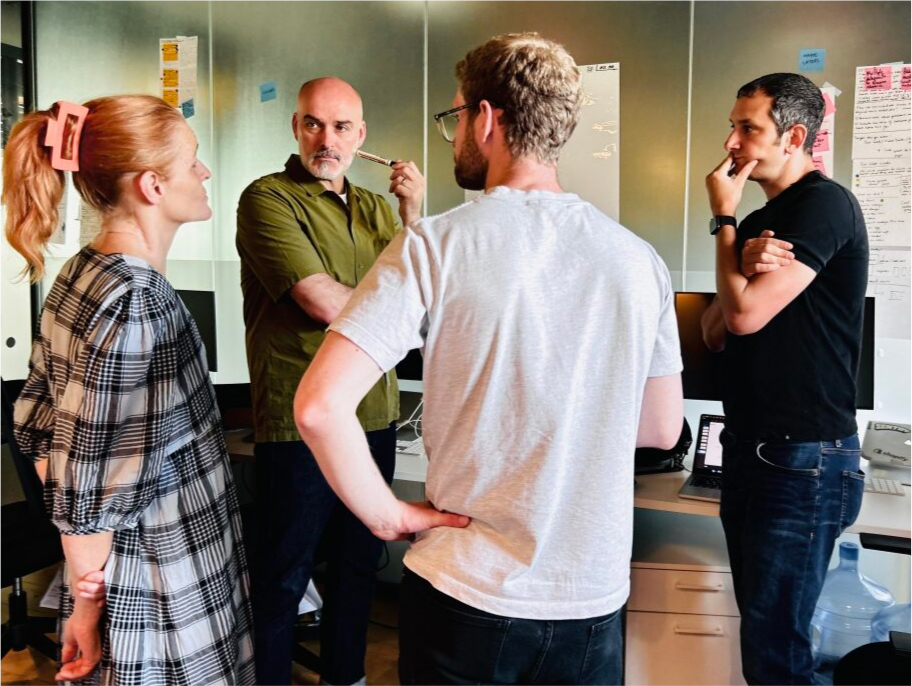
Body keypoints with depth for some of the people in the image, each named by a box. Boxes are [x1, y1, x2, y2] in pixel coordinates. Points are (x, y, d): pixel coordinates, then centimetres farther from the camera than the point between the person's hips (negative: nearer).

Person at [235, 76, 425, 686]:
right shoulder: (268, 199, -9)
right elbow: (324, 304, -19)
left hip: (376, 416, 7)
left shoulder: (375, 207, 12)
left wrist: (413, 214, -6)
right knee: (285, 573, 8)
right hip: (298, 423, -6)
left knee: (359, 560, 20)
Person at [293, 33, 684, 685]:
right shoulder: (639, 259, -4)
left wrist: (389, 515, -8)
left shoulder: (437, 245, -15)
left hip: (465, 590, -3)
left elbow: (320, 406, -22)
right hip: (595, 599, 3)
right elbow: (663, 429, 7)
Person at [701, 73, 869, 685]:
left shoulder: (826, 205, -11)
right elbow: (716, 331, 10)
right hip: (750, 451, 9)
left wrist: (724, 217, -6)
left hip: (805, 460, -8)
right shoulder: (760, 220, 15)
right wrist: (746, 263, -9)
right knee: (760, 629, 17)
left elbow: (745, 314, -20)